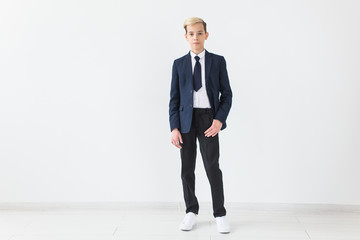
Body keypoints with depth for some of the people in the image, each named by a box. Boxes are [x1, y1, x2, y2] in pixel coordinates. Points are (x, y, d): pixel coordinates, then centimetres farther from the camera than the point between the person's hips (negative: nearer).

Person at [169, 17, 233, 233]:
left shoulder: (218, 61, 4)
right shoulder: (179, 64, 8)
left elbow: (227, 94, 3)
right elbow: (174, 98, 6)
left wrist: (219, 120, -12)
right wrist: (174, 127, -4)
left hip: (209, 118, -2)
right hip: (186, 119, 2)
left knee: (212, 167, -5)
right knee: (187, 168, 8)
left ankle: (220, 214, 9)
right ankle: (191, 212, 23)